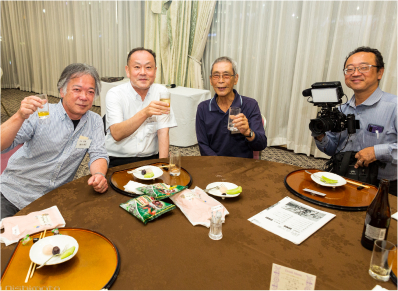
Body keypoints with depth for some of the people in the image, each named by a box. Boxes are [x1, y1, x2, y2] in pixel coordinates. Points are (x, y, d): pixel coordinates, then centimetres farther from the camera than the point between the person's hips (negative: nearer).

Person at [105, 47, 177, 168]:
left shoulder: (161, 92, 2)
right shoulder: (114, 94, -4)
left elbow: (163, 132, -2)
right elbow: (116, 134, -17)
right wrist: (145, 113, -29)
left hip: (151, 158, 2)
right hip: (118, 160, -2)